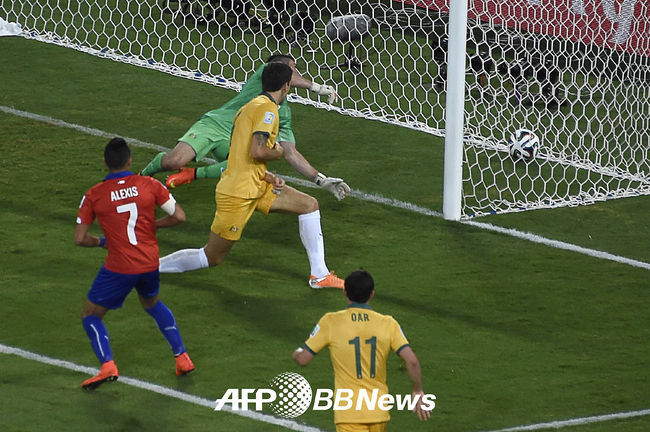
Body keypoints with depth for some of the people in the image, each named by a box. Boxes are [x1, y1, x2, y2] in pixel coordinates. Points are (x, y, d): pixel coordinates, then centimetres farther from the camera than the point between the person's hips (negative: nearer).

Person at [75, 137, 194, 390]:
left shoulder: (93, 196, -6)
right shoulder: (150, 185, -3)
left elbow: (79, 239, -4)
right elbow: (179, 216, -3)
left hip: (119, 268, -4)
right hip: (150, 264, 4)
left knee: (91, 315, 12)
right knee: (152, 304, 33)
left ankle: (107, 365, -10)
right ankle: (182, 358, 26)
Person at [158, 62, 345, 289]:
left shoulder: (249, 107, 17)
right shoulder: (268, 108, -13)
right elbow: (257, 152, -25)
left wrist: (269, 177, 6)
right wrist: (278, 153, -4)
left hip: (255, 187, 10)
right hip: (238, 193, -10)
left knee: (309, 205, 7)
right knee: (212, 257, -3)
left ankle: (319, 275, 9)